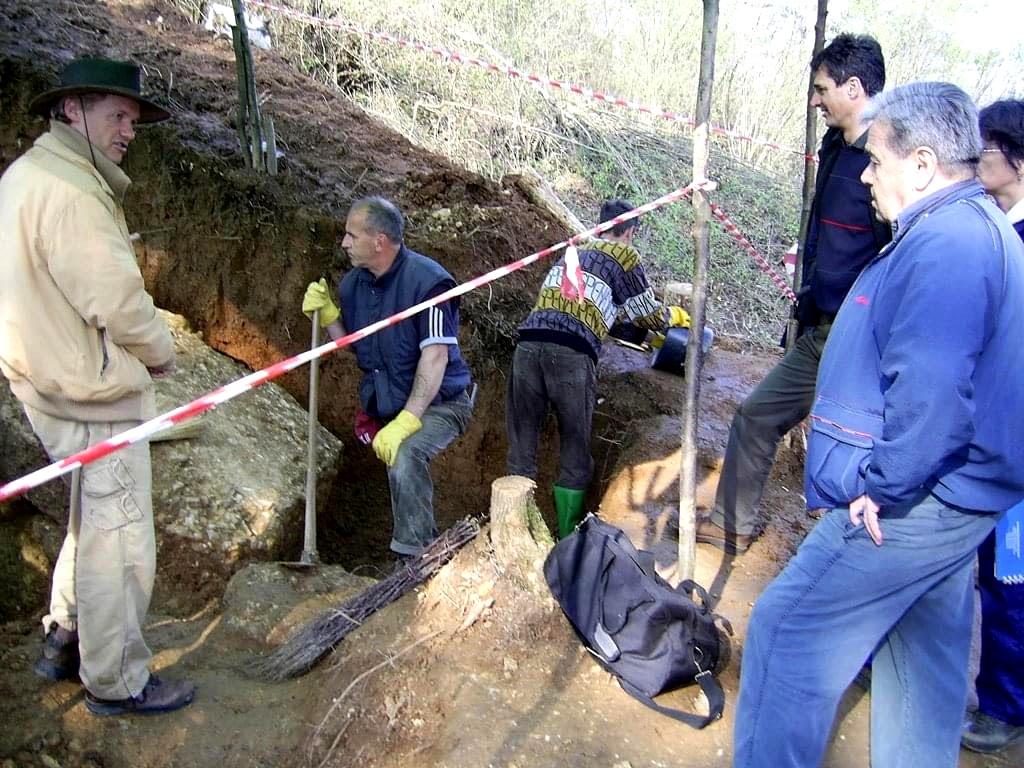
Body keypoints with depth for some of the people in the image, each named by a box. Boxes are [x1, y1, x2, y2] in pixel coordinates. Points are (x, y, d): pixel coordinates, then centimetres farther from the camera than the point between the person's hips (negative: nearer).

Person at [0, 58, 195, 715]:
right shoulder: (69, 191, -20)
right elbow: (115, 298, -23)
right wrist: (160, 352, -5)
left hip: (57, 383, 11)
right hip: (95, 392, -11)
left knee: (93, 520, 24)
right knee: (119, 536, 2)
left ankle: (64, 643, 38)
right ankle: (116, 682, 17)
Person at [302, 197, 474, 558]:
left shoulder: (427, 281, -21)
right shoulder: (353, 282, 1)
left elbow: (435, 356, -26)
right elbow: (350, 343, 13)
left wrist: (406, 421, -32)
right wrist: (327, 314, -7)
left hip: (438, 402, -8)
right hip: (386, 404, 8)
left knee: (405, 455, -32)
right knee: (401, 467, 17)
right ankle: (428, 551, 42)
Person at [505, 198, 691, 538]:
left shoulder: (573, 251, 31)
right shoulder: (624, 255, 14)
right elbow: (648, 315, 21)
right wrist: (675, 315, 43)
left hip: (529, 342, 5)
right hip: (571, 353, -5)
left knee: (521, 448, 9)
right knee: (575, 453, 9)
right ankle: (568, 539, 14)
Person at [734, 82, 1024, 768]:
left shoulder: (943, 243, -20)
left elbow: (930, 391, -30)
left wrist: (881, 487, -20)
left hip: (907, 508, -11)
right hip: (953, 504, 11)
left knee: (786, 637, -1)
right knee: (926, 661, 21)